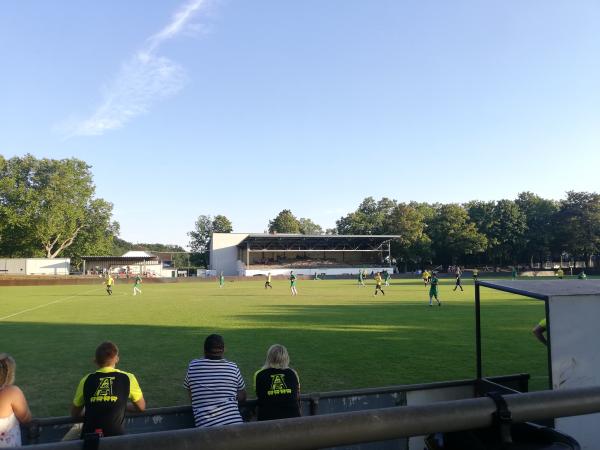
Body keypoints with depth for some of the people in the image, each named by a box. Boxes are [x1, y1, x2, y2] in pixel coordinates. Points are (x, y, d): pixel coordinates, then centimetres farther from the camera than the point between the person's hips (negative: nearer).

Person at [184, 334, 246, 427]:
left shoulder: (193, 366, 3)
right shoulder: (233, 368, 4)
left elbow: (191, 397, 15)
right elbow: (242, 397, 16)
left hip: (205, 426, 0)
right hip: (233, 423, 1)